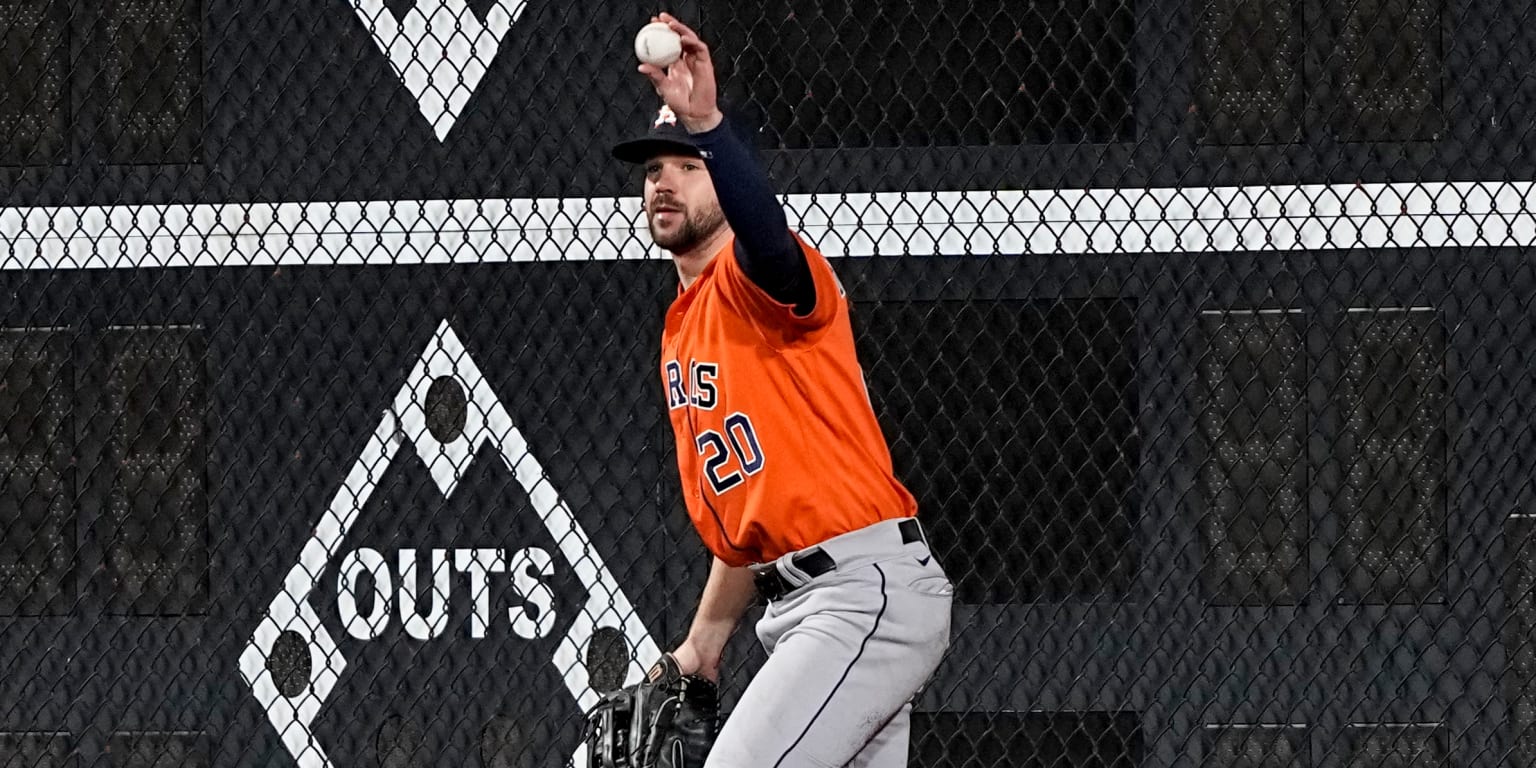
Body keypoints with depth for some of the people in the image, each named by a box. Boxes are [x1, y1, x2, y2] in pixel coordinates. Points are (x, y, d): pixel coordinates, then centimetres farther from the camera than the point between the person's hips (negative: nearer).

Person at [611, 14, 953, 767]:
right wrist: (705, 640, 24)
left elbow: (764, 225, -33)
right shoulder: (680, 333, 21)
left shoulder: (758, 280, -6)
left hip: (870, 590, -10)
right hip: (796, 604, 10)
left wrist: (705, 123, -48)